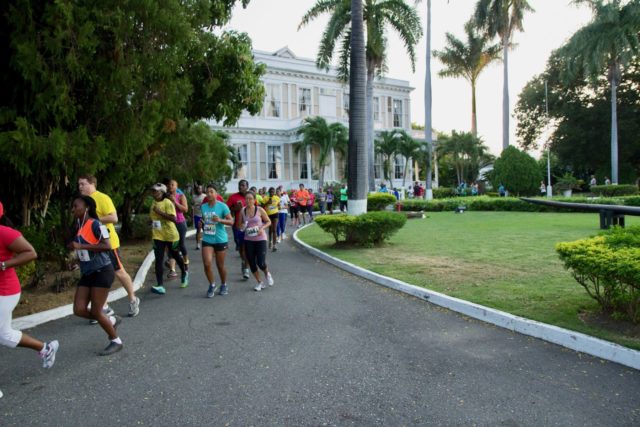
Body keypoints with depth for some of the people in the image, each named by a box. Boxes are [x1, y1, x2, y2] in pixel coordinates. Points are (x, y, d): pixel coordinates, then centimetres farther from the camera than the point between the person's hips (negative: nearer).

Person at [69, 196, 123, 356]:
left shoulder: (95, 224, -14)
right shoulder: (78, 226, 11)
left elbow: (107, 246, -25)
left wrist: (81, 246, -25)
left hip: (102, 272, -8)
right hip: (86, 274, 8)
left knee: (96, 311, -4)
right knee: (79, 310, 1)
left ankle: (116, 341, 15)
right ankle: (112, 320, 24)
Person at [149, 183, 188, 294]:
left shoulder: (167, 202, -15)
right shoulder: (154, 203, 6)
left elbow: (173, 218, -25)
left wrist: (160, 212, -29)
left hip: (170, 235, -5)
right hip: (157, 236, 5)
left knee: (176, 256, 15)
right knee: (158, 261, -6)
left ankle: (184, 273, 42)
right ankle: (160, 286, -8)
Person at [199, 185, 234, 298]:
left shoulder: (222, 206, -8)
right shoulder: (203, 207, 7)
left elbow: (231, 221, -10)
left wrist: (220, 220, -27)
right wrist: (200, 225, 0)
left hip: (220, 240, -3)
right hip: (207, 240, 3)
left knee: (220, 265, 7)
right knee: (207, 263, -10)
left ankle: (224, 285, 30)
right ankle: (212, 285, 12)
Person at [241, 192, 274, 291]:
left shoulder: (260, 210, -6)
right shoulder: (243, 211, 1)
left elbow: (268, 222, 2)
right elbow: (241, 224, 13)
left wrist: (262, 228, -16)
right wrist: (242, 226, -10)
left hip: (260, 239, -3)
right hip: (248, 240, 3)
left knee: (261, 263, -9)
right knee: (252, 263, 5)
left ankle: (267, 274, 26)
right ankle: (259, 282, 25)